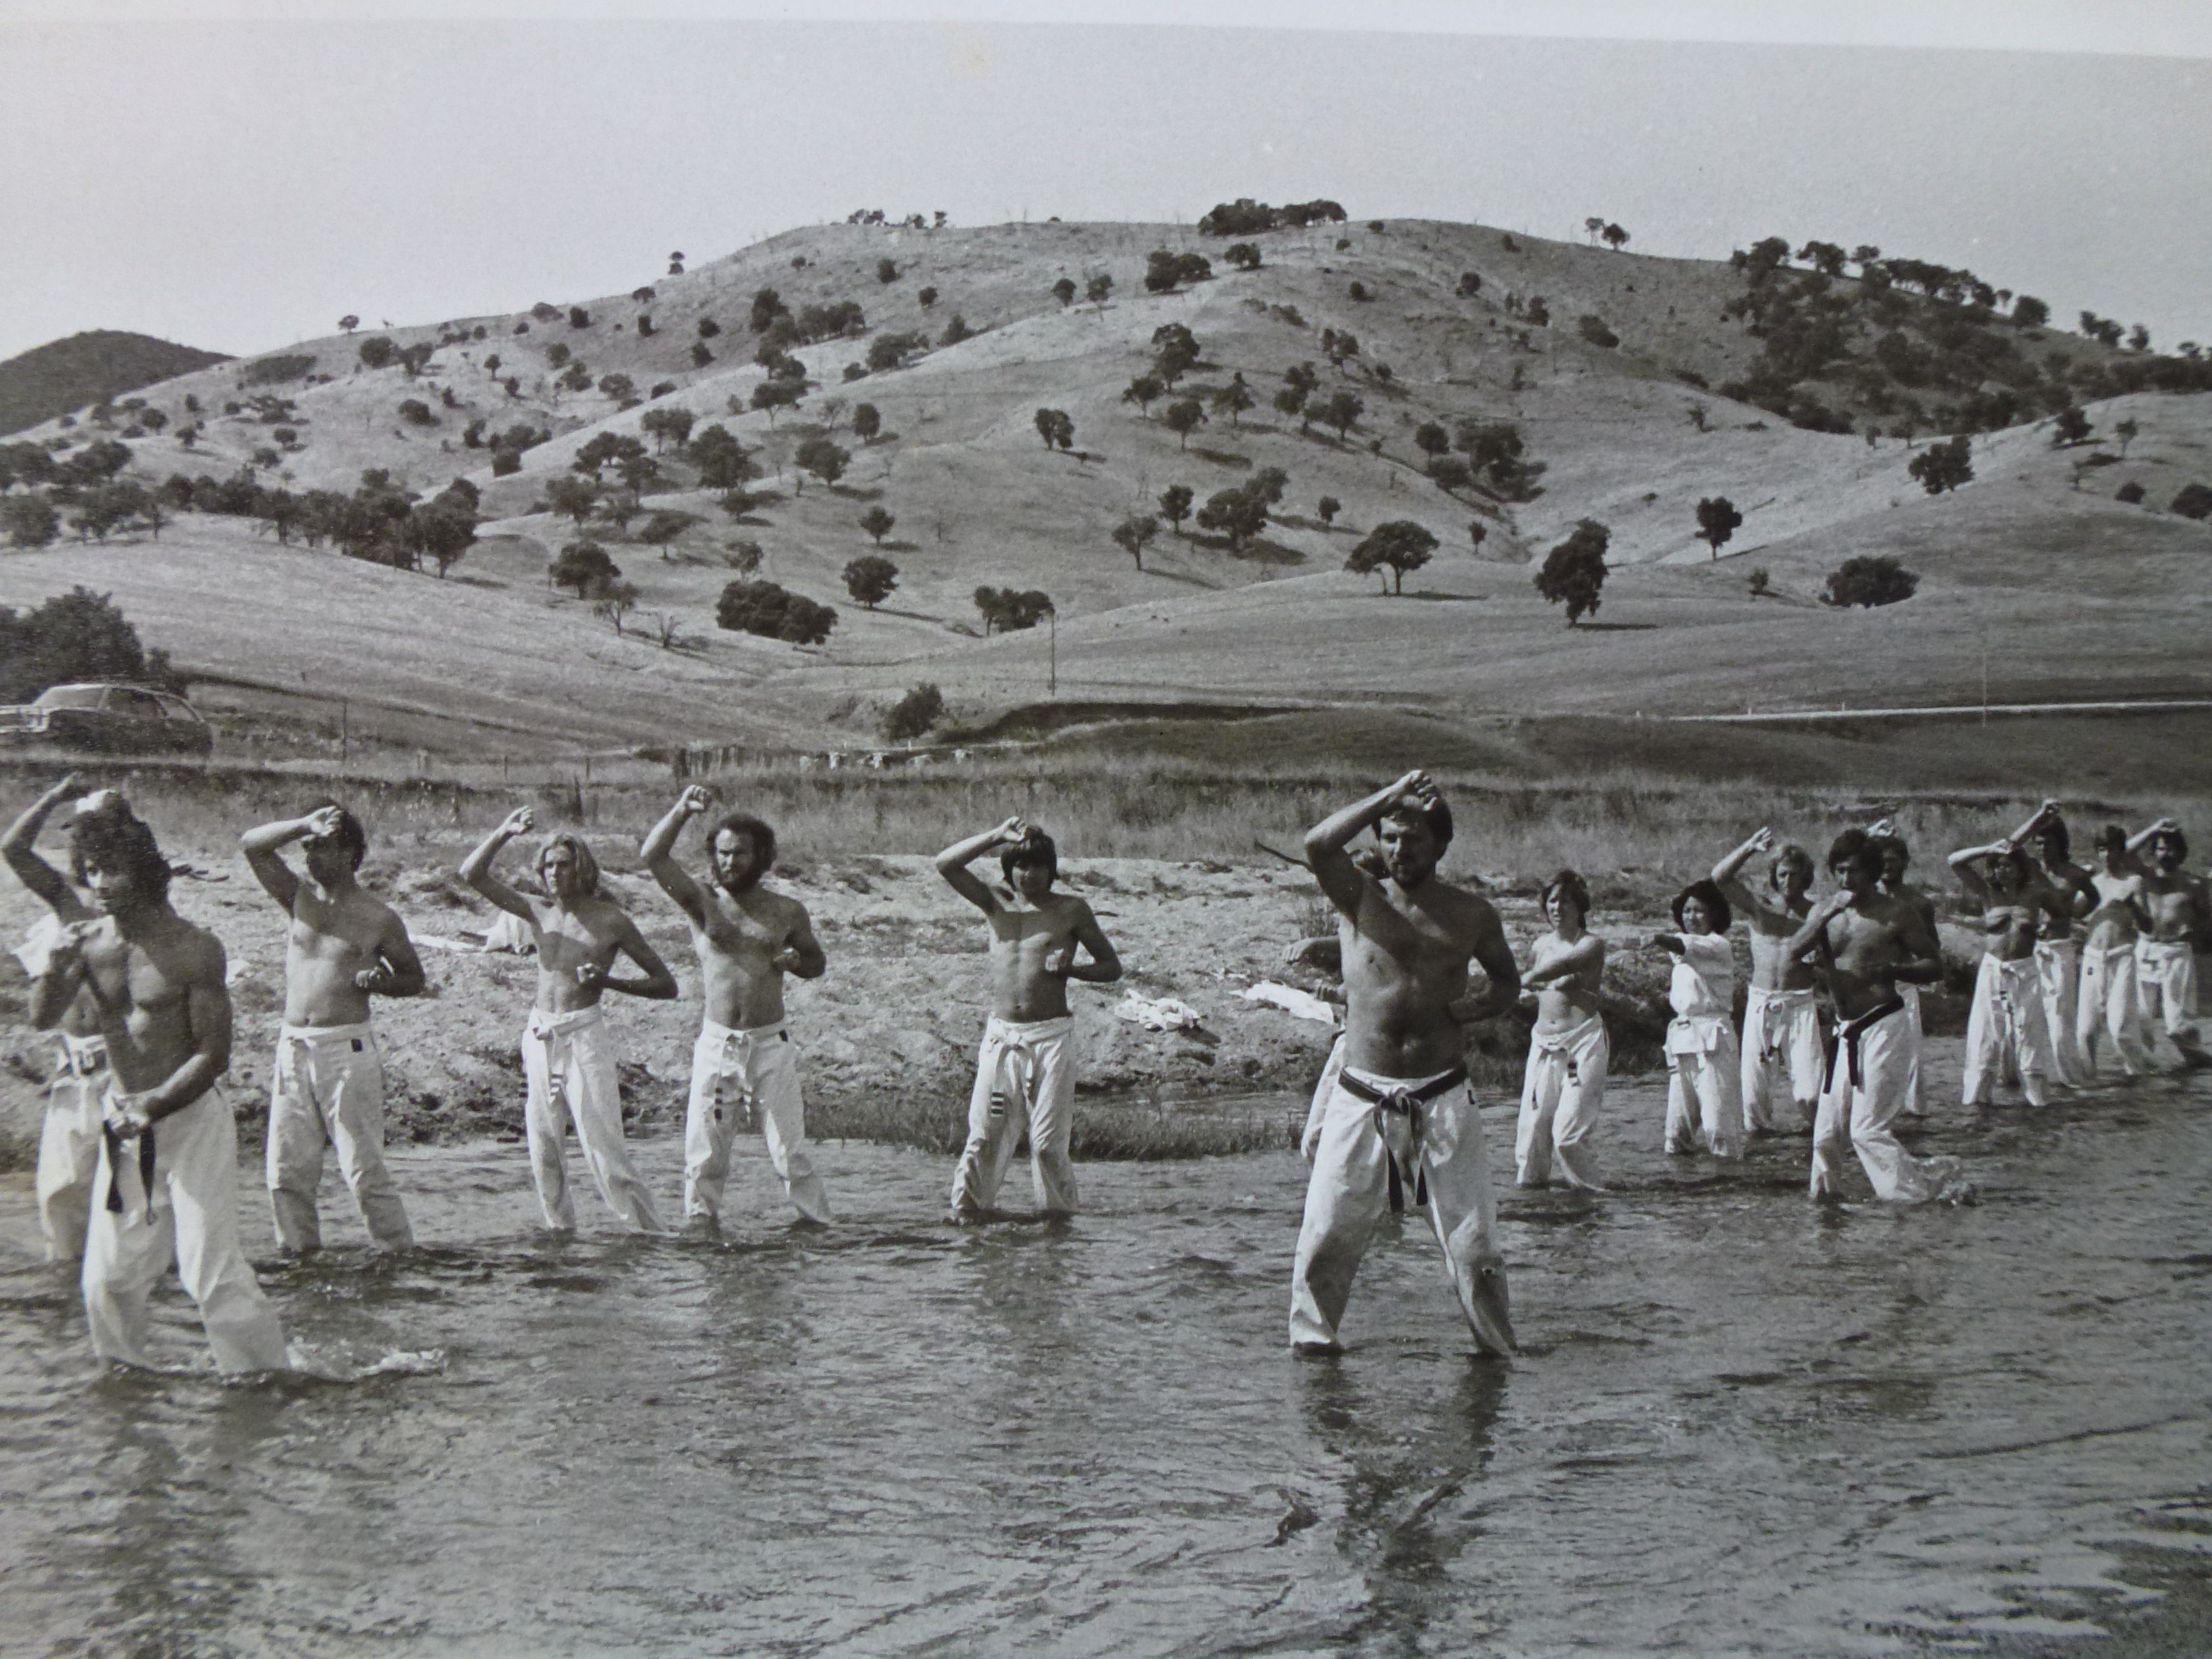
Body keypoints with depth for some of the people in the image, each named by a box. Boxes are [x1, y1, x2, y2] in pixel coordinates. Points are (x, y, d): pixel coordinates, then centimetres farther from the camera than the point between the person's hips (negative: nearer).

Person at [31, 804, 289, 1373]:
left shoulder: (193, 948, -13)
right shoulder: (88, 943, 2)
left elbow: (214, 1055, -12)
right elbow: (43, 1019, -4)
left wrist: (153, 1107, -22)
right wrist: (57, 964, -21)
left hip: (192, 1118, -5)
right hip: (124, 1121, 5)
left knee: (212, 1268, -10)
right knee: (110, 1270, 10)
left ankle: (261, 1373, -1)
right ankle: (123, 1370, 30)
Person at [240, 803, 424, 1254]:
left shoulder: (379, 919, 0)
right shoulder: (300, 899, 10)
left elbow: (415, 978, 9)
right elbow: (251, 845, 3)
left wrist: (381, 982, -12)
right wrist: (305, 826, -9)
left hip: (347, 1049, -4)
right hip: (292, 1047, 5)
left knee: (364, 1169, -6)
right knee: (287, 1170, 3)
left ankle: (402, 1254, 0)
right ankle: (301, 1252, 13)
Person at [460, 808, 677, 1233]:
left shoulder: (609, 920, -1)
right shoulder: (538, 912, 10)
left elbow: (666, 985, 0)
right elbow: (472, 874, 10)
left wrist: (610, 982, -14)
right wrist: (503, 835, -3)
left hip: (585, 1034, -5)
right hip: (539, 1034, 5)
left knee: (601, 1141, -12)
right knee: (542, 1141, 4)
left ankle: (646, 1229, -10)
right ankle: (560, 1227, 15)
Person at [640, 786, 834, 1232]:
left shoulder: (787, 912, 8)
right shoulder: (702, 902, 3)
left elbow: (817, 962, 20)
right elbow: (653, 857, -10)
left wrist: (796, 960, -3)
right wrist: (682, 811, -22)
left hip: (770, 1044, 0)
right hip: (716, 1043, 0)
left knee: (789, 1149, -1)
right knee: (704, 1149, 0)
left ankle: (818, 1224, 7)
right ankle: (699, 1224, 13)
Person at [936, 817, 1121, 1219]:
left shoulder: (1071, 910, 3)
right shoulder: (997, 904, 9)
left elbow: (1112, 966, 7)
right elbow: (946, 864, -1)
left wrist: (1071, 969, -12)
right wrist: (997, 836, -9)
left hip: (1052, 1036, -2)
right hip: (1001, 1035, 2)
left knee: (1049, 1140, -5)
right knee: (985, 1133, -1)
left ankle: (1058, 1215, 6)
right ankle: (967, 1209, 9)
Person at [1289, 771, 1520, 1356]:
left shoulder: (1471, 915, 7)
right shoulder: (1359, 898, 2)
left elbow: (1509, 980, 21)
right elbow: (1318, 844, -18)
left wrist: (1482, 1007, -1)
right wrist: (1390, 798, -18)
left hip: (1442, 1101, 1)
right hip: (1361, 1098, -1)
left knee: (1474, 1241, 1)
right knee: (1325, 1235, -2)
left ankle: (1498, 1348, 16)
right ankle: (1312, 1341, 14)